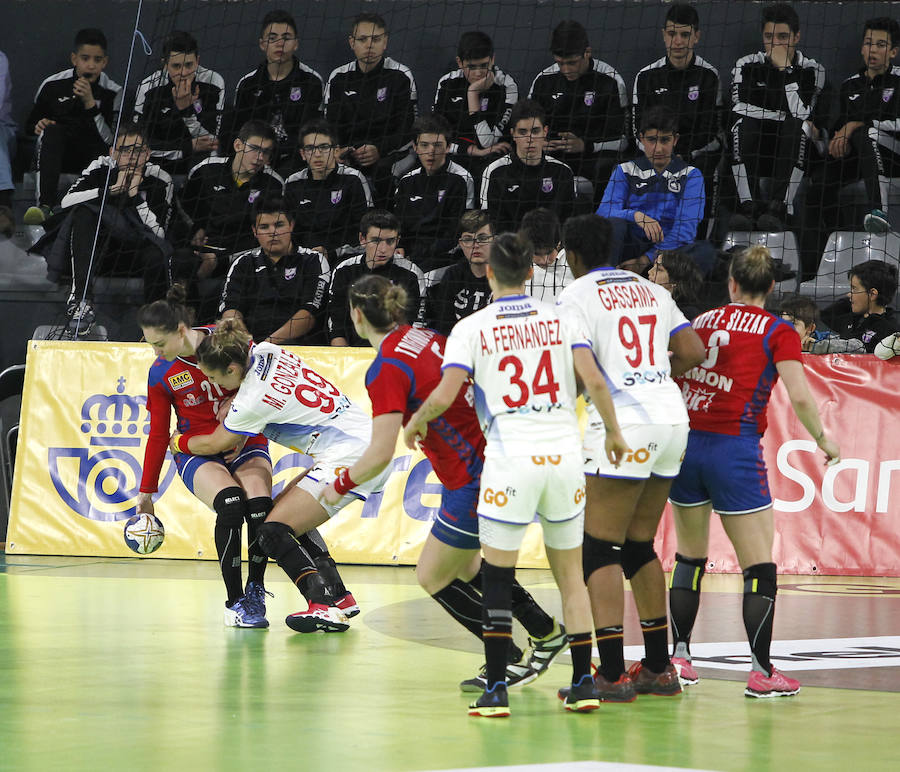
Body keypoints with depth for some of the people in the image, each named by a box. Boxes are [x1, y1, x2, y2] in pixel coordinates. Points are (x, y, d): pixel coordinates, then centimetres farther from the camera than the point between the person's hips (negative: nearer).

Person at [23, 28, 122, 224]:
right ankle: (45, 204, -48)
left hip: (91, 156, 0)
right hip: (54, 153, 0)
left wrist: (90, 103, -20)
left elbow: (110, 139, -11)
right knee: (51, 130, -34)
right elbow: (30, 125, 13)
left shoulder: (112, 92, -2)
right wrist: (38, 126, -12)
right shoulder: (53, 85, 0)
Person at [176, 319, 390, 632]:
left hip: (349, 458, -10)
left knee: (273, 532, -12)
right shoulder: (265, 351, 4)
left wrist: (176, 442, 21)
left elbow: (214, 444, 1)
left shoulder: (253, 400, -17)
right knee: (292, 518, 20)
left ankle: (325, 607, -23)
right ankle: (338, 597, 18)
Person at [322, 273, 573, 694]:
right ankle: (546, 632, 33)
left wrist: (339, 487, -5)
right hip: (496, 458, 8)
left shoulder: (385, 371, -18)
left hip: (473, 481, -8)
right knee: (464, 565, 26)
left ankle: (513, 661, 13)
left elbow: (381, 454, -21)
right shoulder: (426, 337, 6)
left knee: (433, 576, 10)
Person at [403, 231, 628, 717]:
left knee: (497, 579, 5)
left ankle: (496, 689, 1)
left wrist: (416, 421, 12)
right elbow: (594, 381, -3)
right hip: (564, 456, 3)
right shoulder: (560, 320, 7)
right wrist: (613, 431, 11)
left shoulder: (472, 328, 0)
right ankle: (583, 683, 12)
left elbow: (444, 395, -9)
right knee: (570, 576, 13)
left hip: (510, 458, -3)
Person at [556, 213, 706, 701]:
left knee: (598, 549, -3)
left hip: (624, 426, -7)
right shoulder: (650, 290, 17)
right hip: (672, 419, 7)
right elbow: (693, 353, 13)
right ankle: (658, 669, 18)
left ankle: (611, 673, -11)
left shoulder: (575, 297, -3)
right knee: (639, 547, 16)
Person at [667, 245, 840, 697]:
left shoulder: (700, 322, 11)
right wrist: (823, 440, 4)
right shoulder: (778, 332, -1)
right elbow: (800, 397, -11)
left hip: (685, 443, 5)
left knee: (689, 558, 19)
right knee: (760, 569, 1)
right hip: (735, 449, -5)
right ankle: (762, 672, -4)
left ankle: (679, 656, 22)